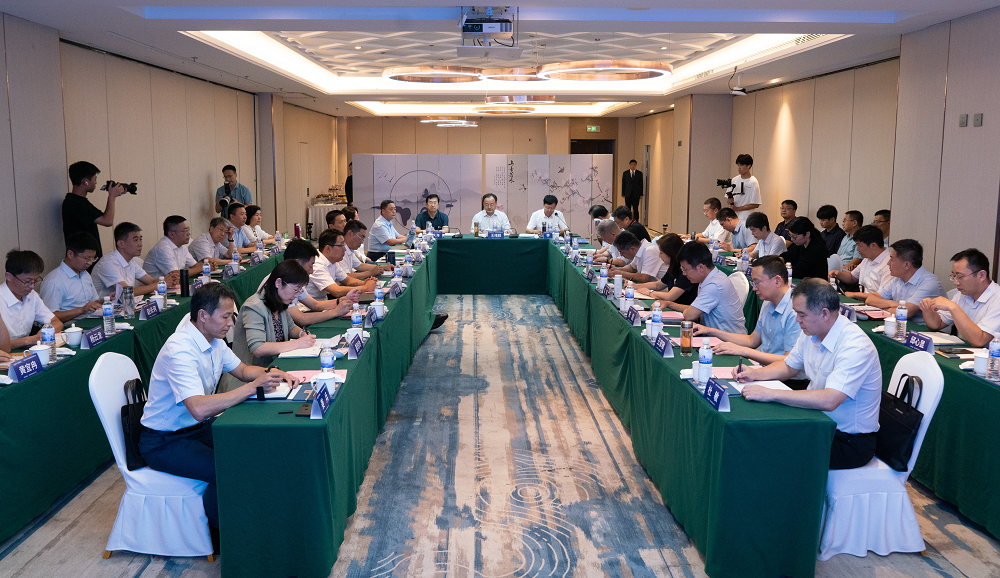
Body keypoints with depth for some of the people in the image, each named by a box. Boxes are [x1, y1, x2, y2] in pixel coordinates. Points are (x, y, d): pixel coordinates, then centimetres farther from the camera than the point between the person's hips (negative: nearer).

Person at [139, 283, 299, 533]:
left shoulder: (213, 340, 1)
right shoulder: (180, 350, -28)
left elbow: (242, 370, 16)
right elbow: (199, 408, -39)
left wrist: (273, 374, -5)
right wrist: (253, 386, -37)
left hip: (199, 427, 9)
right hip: (165, 442, -9)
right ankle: (217, 531, -2)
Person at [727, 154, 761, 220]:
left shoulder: (753, 182, -6)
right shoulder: (734, 180, 11)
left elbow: (755, 204, -9)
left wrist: (737, 208, -11)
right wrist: (730, 200, -8)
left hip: (745, 218, -5)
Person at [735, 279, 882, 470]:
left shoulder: (855, 346, -27)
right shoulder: (811, 333, 1)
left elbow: (828, 401, -38)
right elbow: (789, 367, 20)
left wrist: (770, 394, -36)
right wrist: (756, 373, 0)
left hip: (851, 440, -8)